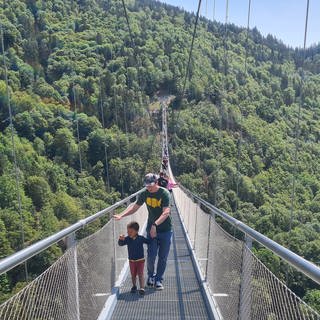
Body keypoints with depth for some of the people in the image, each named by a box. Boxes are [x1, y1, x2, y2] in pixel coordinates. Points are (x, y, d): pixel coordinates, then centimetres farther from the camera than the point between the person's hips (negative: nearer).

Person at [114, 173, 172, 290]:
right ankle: (150, 276, 26)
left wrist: (155, 224, -37)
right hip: (151, 229, 2)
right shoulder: (144, 194, -4)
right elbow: (135, 207, 6)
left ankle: (158, 280, 24)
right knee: (151, 256, -1)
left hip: (165, 230, -2)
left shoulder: (164, 193, -17)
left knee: (163, 257, 6)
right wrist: (121, 215, -5)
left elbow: (166, 213, -26)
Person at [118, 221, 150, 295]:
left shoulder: (141, 238, -11)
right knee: (133, 275, 16)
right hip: (131, 261, 3)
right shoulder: (127, 239, -9)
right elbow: (120, 244, -16)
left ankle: (142, 288, -2)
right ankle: (134, 286, 37)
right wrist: (121, 239, -36)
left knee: (140, 274, -5)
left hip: (140, 260, -2)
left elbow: (149, 241, 1)